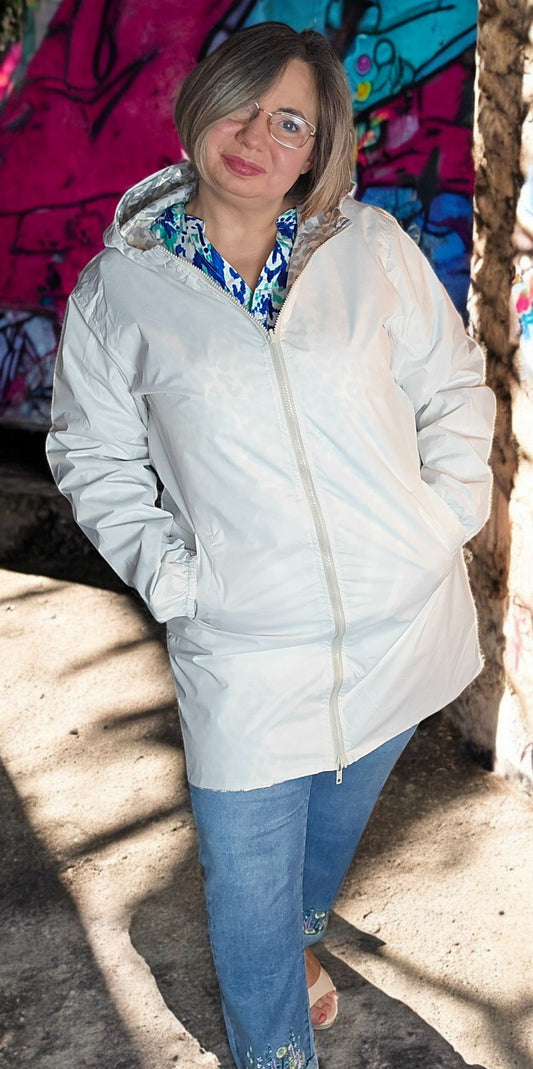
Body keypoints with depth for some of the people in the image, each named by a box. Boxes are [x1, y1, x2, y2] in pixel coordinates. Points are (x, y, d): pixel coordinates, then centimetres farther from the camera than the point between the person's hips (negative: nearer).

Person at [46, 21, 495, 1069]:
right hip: (245, 651, -2)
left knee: (341, 810, 25)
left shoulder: (373, 247, -1)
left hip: (403, 620, 3)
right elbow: (94, 456, 3)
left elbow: (453, 386, 7)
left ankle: (300, 932, 57)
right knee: (248, 883, 6)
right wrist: (168, 573, -8)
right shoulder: (117, 288, -4)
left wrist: (451, 510, -4)